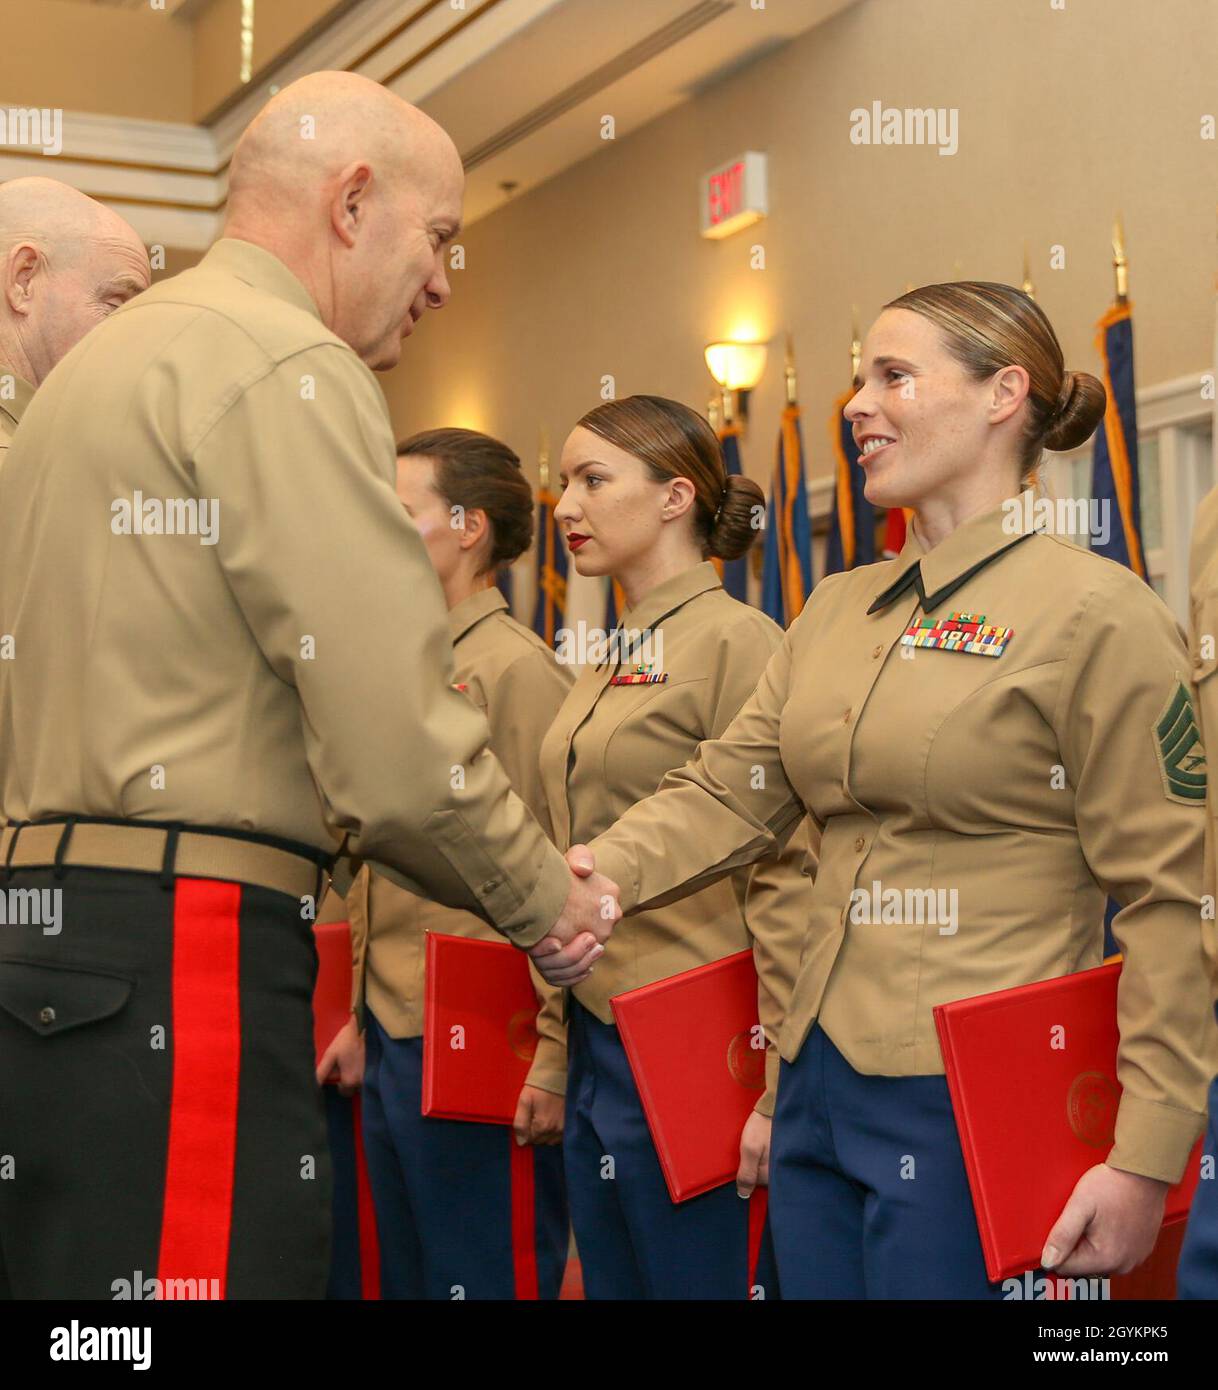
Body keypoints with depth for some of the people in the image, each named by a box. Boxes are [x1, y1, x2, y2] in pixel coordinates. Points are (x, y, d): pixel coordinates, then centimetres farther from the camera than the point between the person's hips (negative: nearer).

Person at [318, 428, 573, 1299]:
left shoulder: (516, 668, -9)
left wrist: (548, 1058, -16)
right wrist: (362, 1020, 15)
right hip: (392, 1047, 8)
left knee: (489, 1279, 1)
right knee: (406, 1276, 14)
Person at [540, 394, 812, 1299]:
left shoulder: (737, 641, -10)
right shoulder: (611, 664, 14)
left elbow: (785, 877, -15)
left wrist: (772, 1088, -18)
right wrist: (555, 1052, 17)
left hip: (691, 1055, -8)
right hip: (598, 1047, 8)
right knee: (612, 1283, 14)